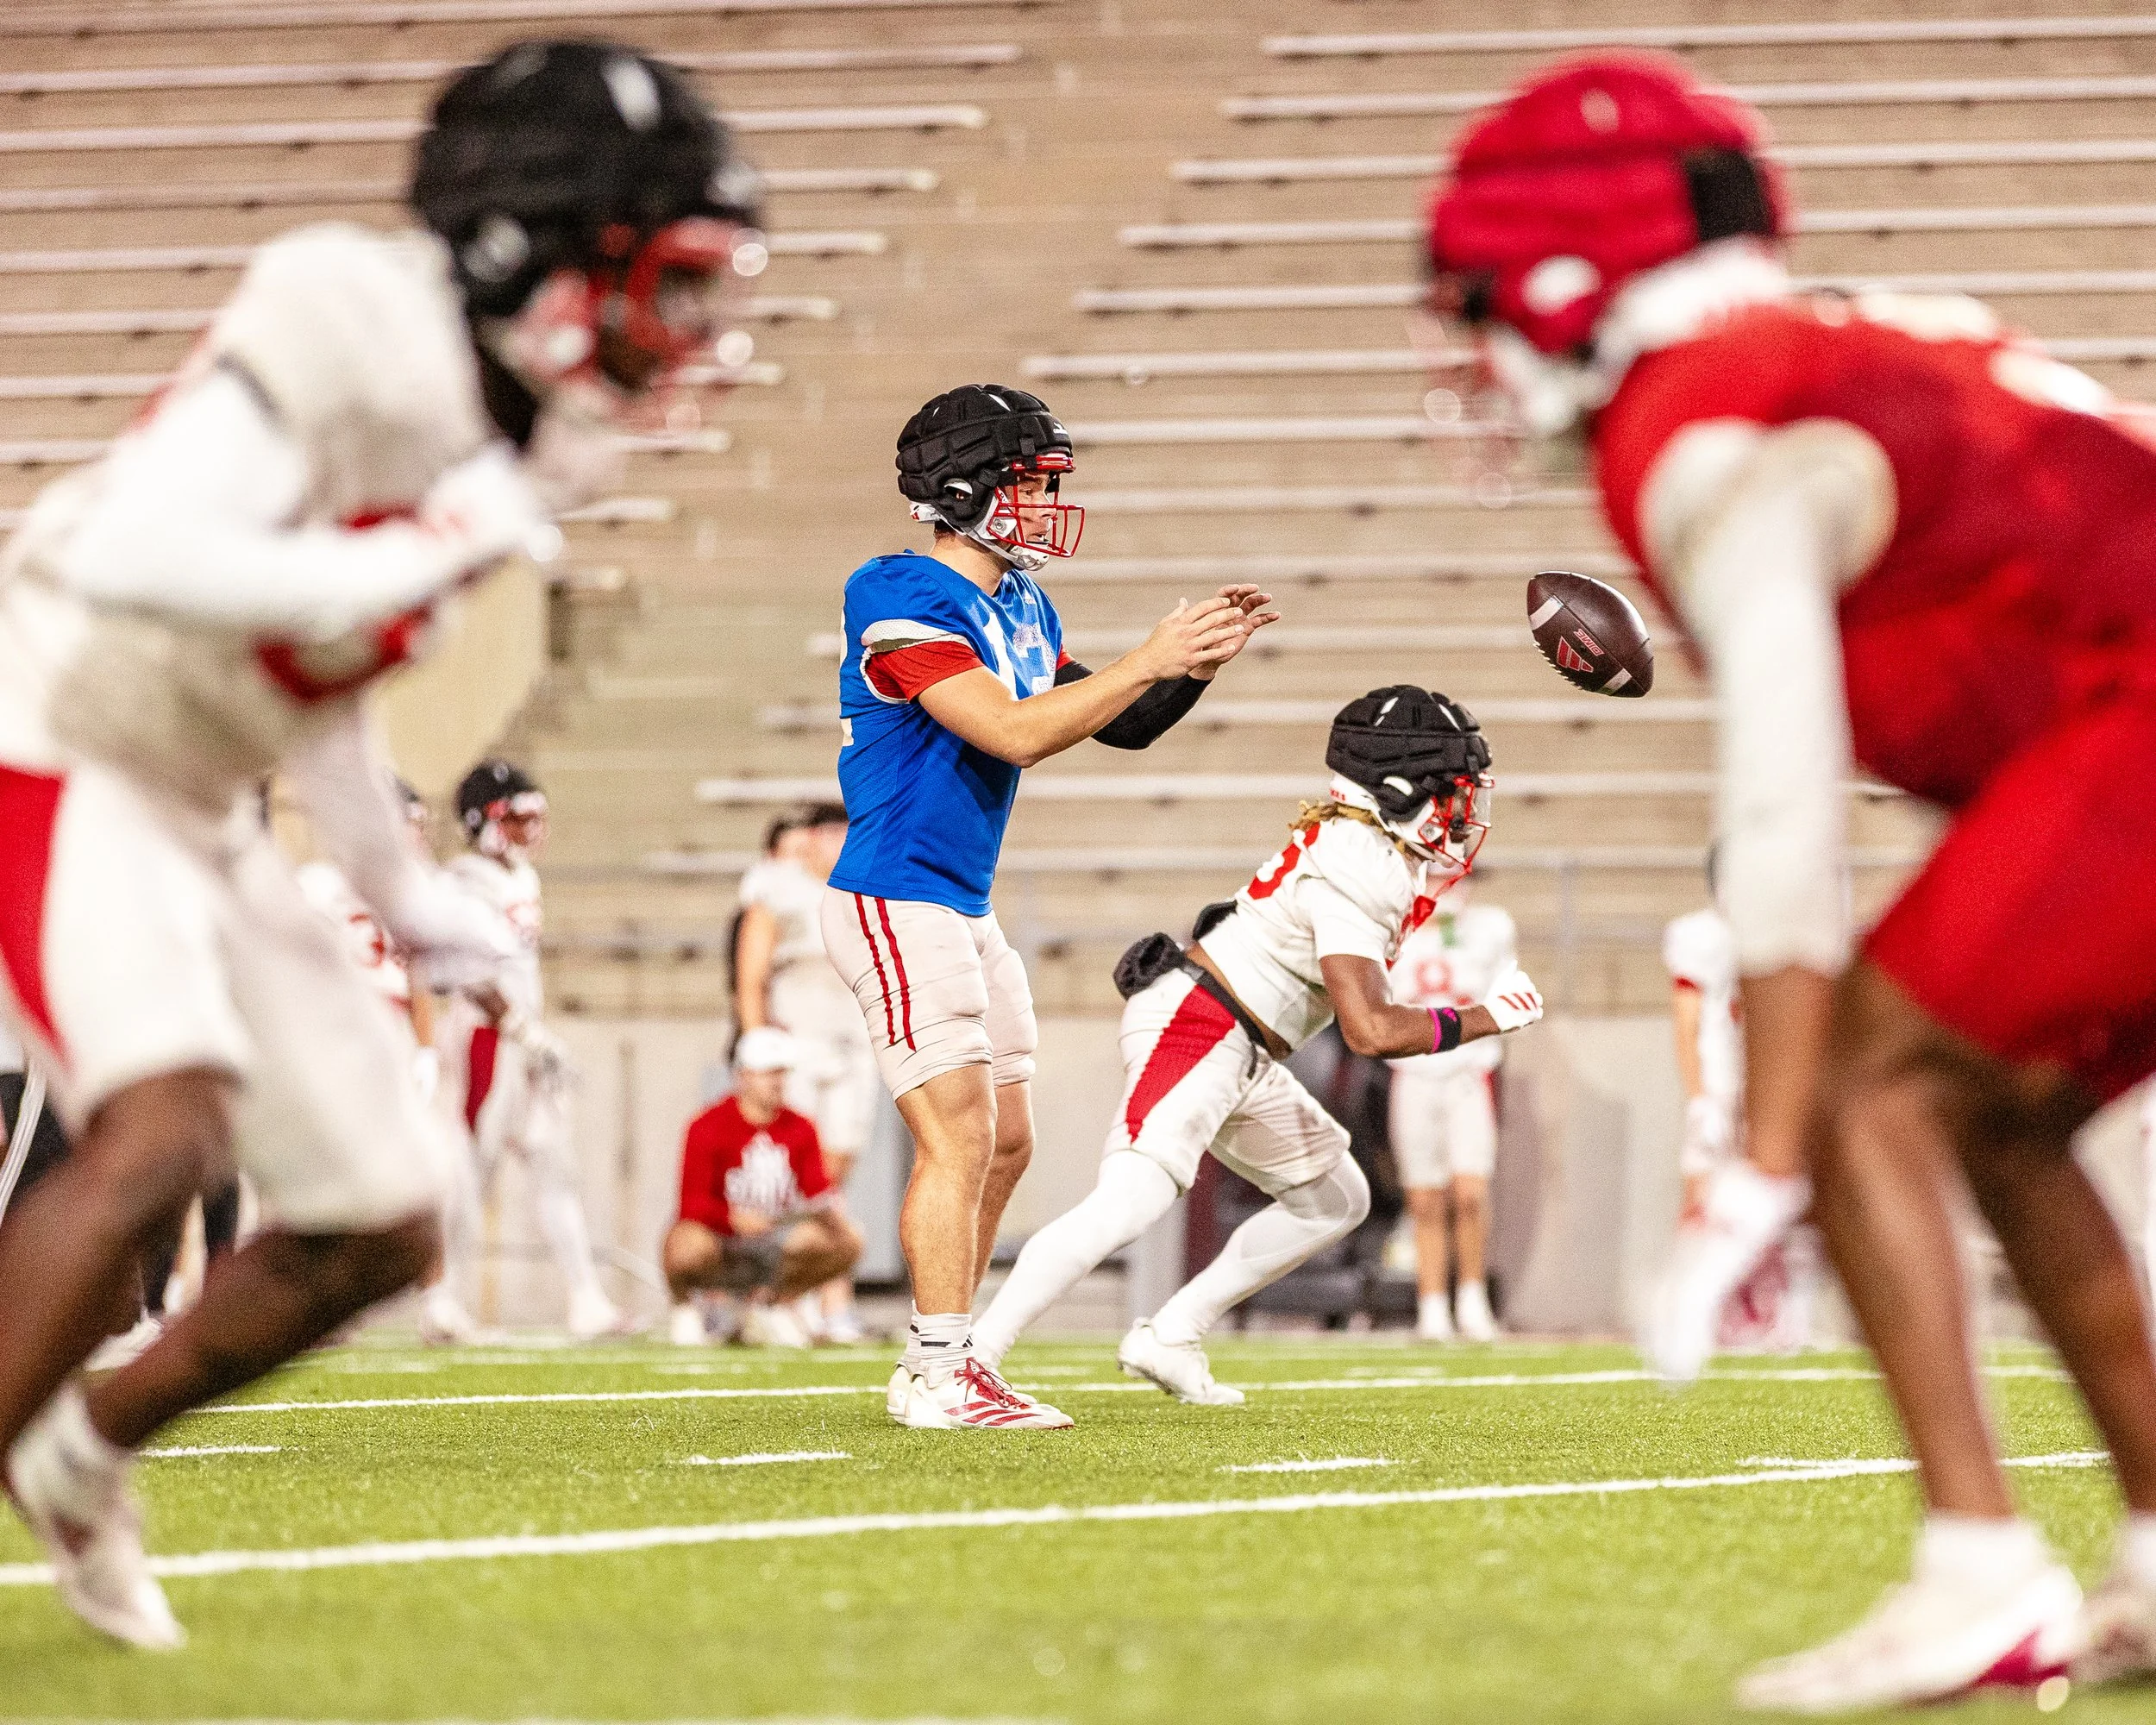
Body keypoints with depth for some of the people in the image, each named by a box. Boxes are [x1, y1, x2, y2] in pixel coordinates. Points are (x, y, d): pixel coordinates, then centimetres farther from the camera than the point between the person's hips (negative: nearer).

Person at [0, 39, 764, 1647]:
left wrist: (400, 883, 15)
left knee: (381, 1229, 8)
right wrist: (414, 559, -29)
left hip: (198, 806, 9)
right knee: (163, 1135, -31)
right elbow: (133, 554, -34)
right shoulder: (356, 328, -23)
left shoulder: (538, 431, 5)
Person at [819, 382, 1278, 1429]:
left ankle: (939, 1364, 17)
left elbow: (1120, 726, 17)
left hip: (965, 912, 10)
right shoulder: (906, 603, -18)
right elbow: (1014, 733, -26)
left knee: (1004, 1144, 11)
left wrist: (1199, 662, 1)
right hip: (897, 904, -10)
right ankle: (937, 1377, -9)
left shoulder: (1018, 603, 11)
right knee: (959, 1139, -12)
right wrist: (1149, 661, -23)